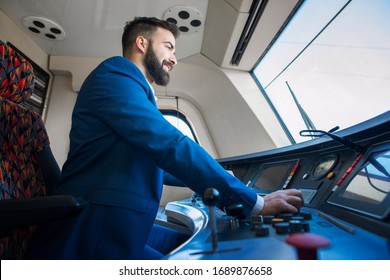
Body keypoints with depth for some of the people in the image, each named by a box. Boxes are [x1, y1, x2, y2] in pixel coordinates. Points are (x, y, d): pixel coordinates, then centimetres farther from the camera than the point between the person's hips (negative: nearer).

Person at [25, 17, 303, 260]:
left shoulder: (139, 96, 18)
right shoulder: (114, 73, -13)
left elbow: (153, 165, 25)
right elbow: (171, 147, -25)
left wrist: (215, 181, 25)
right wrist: (254, 202, -19)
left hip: (123, 229, 9)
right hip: (97, 237, -9)